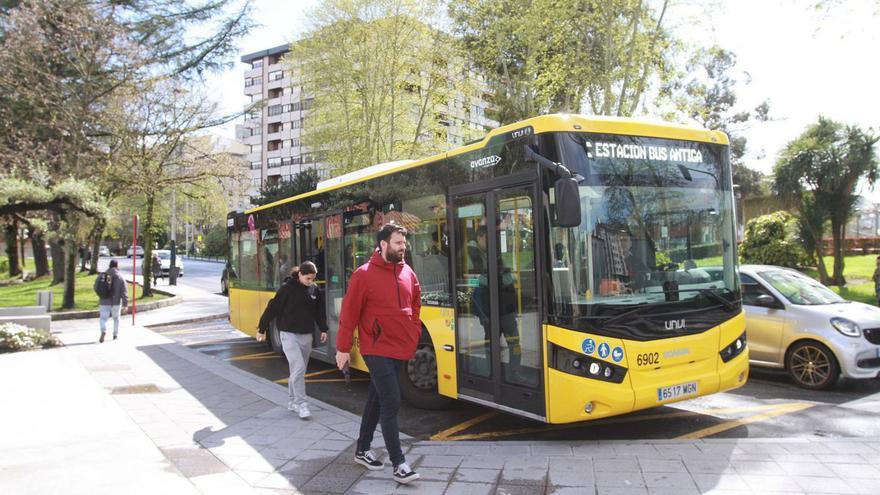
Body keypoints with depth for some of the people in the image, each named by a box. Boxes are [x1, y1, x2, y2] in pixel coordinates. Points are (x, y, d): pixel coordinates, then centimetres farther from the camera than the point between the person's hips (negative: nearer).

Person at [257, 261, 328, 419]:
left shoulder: (314, 289, 3)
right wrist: (262, 329, -4)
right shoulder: (287, 288, -11)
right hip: (290, 335, -5)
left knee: (299, 370, 11)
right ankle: (301, 404, -6)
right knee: (298, 368, -13)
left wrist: (323, 329, 10)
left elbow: (319, 311, 14)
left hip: (307, 336, 5)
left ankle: (292, 401, 25)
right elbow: (272, 308, -7)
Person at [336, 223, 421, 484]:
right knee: (391, 403, -7)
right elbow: (348, 314, -9)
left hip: (401, 349, 6)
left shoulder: (408, 273, 5)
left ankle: (362, 450, 31)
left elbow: (415, 307, 18)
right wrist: (343, 349, -7)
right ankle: (398, 463, 2)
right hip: (377, 350, -6)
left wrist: (414, 336, 11)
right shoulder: (364, 275, -12)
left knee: (377, 399, 17)